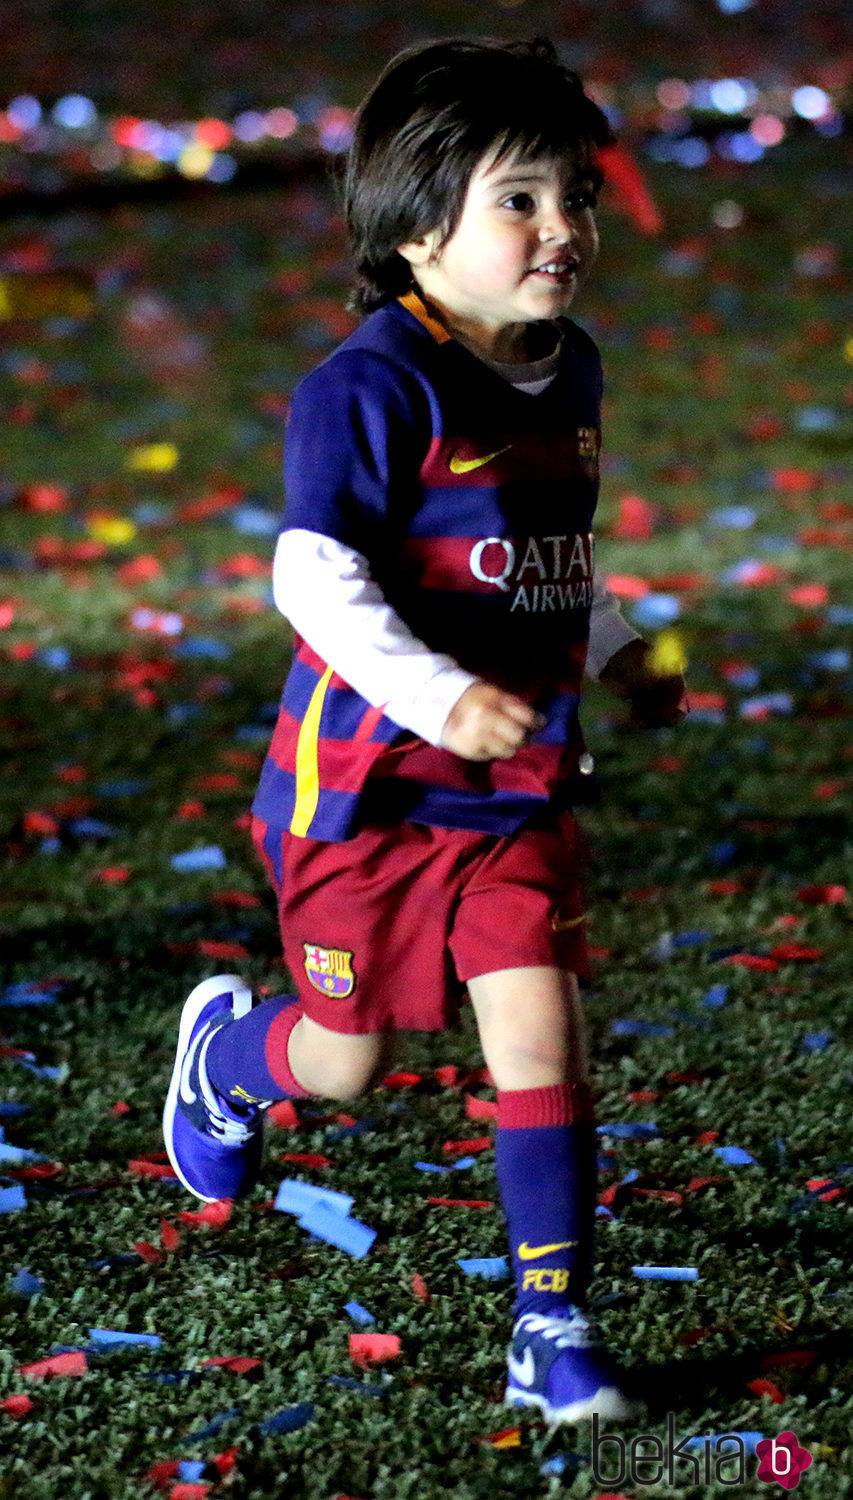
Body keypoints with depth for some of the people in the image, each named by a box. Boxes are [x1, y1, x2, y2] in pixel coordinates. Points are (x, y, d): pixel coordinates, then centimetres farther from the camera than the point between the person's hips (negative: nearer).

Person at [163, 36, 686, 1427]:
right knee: (347, 1062, 11)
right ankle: (229, 1048, 46)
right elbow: (312, 573, -25)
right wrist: (439, 695, -33)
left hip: (517, 788, 5)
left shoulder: (568, 374, 6)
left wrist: (617, 650, 19)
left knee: (539, 1033, -6)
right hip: (366, 786, -5)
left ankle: (553, 1323, 3)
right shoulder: (374, 385, -19)